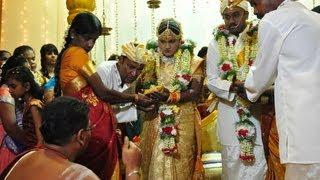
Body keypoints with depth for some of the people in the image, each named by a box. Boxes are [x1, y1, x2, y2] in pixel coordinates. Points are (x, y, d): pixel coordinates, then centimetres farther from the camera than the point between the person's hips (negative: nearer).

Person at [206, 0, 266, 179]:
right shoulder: (216, 44, 2)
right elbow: (212, 81, -1)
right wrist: (235, 88, -18)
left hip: (258, 108, 0)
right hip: (230, 110, 1)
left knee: (258, 160, 2)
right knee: (233, 160, 7)